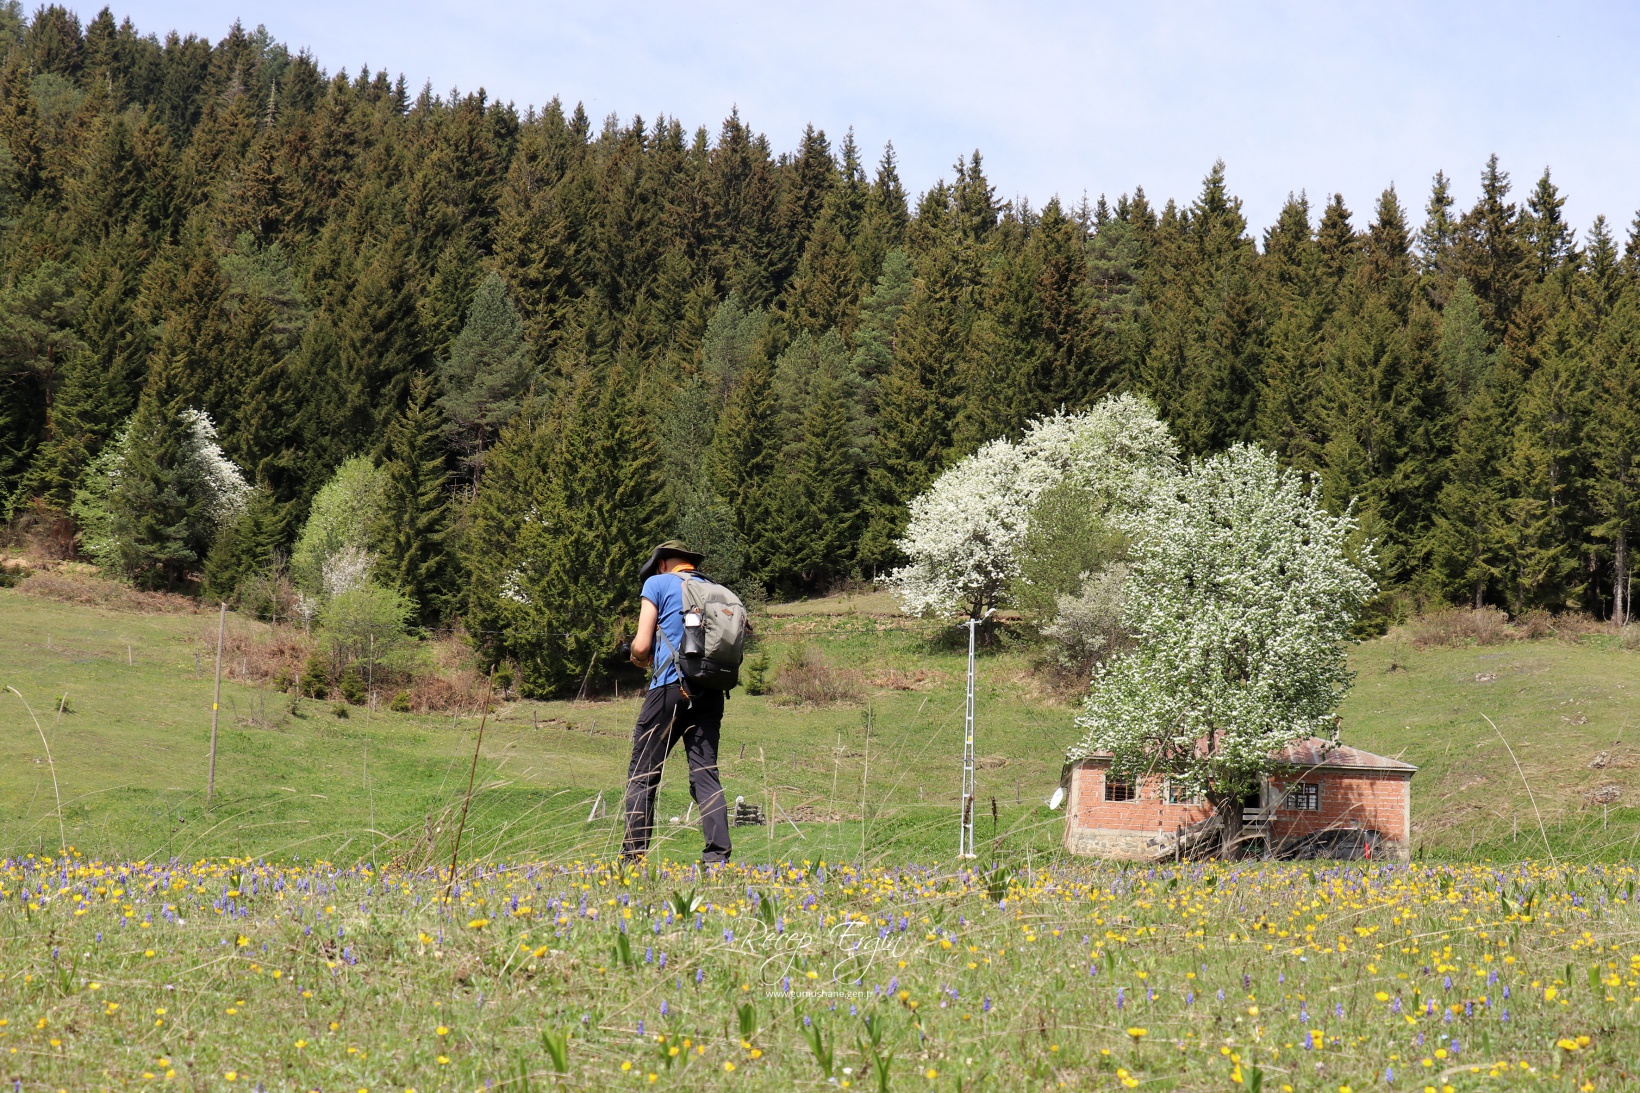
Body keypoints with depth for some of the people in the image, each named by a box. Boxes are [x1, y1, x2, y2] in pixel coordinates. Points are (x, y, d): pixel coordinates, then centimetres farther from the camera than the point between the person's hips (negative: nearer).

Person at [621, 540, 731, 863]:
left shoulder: (658, 584, 6)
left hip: (671, 687, -5)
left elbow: (641, 646, -3)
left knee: (642, 773, 1)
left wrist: (639, 658, 21)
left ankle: (633, 856, -3)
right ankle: (718, 854, -8)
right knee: (706, 774, 3)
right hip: (711, 692, 5)